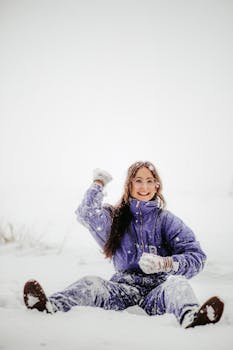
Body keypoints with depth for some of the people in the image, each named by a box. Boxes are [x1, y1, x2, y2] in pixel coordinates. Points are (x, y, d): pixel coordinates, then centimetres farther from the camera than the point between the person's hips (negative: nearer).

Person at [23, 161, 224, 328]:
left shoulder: (166, 219, 9)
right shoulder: (116, 217, 15)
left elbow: (196, 256, 1)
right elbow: (87, 213, -6)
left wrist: (165, 263, -17)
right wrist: (99, 183, 10)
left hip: (157, 289, -1)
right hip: (124, 286, 2)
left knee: (177, 283, -32)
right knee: (91, 283, -25)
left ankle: (190, 316, -64)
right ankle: (50, 306, -51)